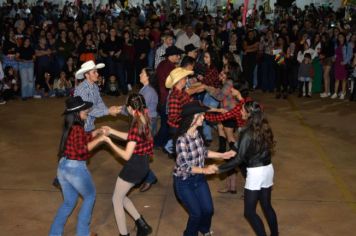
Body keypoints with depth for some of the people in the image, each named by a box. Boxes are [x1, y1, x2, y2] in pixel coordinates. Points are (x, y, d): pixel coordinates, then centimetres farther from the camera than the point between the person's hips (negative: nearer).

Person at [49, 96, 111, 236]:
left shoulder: (70, 126, 7)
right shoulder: (77, 128, -20)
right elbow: (81, 149, -30)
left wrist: (94, 133, 13)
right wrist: (99, 139, -26)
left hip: (63, 167, 8)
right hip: (76, 168, -8)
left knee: (69, 202, 23)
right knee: (90, 196, 16)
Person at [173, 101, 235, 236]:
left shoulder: (197, 132, -8)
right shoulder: (182, 139, -30)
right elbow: (184, 166, -28)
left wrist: (222, 155, 3)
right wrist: (204, 170, -36)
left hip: (198, 178, 7)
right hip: (184, 182, -6)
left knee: (208, 210, 14)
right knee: (196, 213, 3)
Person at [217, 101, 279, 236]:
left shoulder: (247, 133, -20)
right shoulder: (264, 127, 2)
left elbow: (239, 159, -19)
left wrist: (219, 168, -13)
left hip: (255, 173, -8)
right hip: (268, 169, 8)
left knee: (249, 212, 5)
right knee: (267, 206, 21)